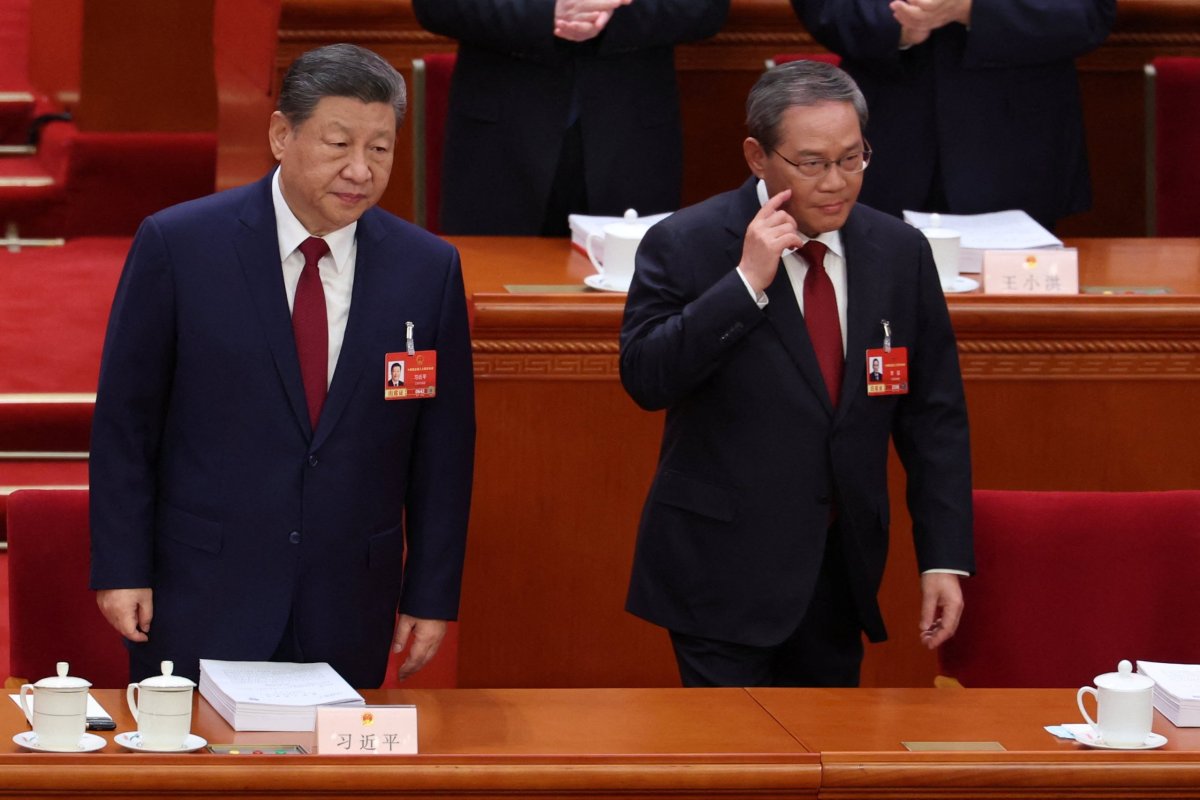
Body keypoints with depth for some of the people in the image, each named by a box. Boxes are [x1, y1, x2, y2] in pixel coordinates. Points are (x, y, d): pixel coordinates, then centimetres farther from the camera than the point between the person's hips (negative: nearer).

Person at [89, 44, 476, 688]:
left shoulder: (429, 269, 1)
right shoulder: (177, 246, -5)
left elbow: (443, 447, 6)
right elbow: (123, 419, -1)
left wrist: (431, 596, 5)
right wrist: (120, 570, -5)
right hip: (201, 606, -2)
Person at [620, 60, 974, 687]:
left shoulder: (900, 253, 5)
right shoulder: (685, 246, -7)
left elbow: (934, 417, 7)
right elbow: (645, 378, -16)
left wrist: (944, 559, 1)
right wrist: (746, 282, -22)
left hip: (840, 574, 4)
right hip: (724, 574, -4)